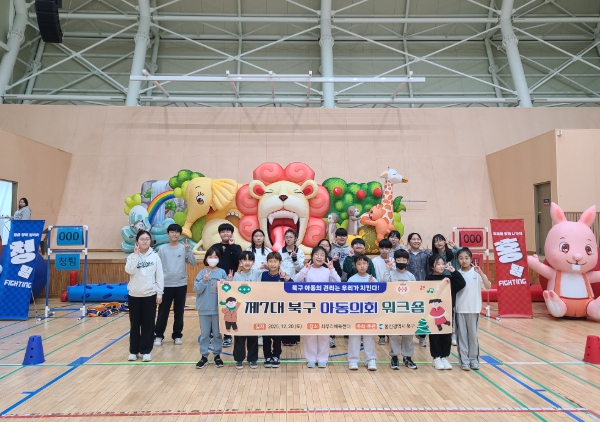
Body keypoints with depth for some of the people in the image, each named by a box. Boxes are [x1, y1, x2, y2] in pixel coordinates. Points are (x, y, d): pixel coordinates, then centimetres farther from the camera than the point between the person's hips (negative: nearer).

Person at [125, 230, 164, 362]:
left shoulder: (155, 256, -1)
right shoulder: (132, 256, -1)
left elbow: (159, 276, 0)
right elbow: (129, 270, -19)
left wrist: (159, 293, -3)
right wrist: (136, 255, -18)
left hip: (150, 294, 0)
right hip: (134, 295, 0)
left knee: (148, 324, 5)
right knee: (135, 324, 9)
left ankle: (146, 351, 15)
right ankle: (133, 351, 21)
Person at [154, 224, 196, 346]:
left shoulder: (184, 248, -1)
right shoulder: (163, 249, 1)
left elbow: (193, 263, -8)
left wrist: (188, 250, -20)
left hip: (181, 284, 0)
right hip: (166, 285, 0)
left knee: (179, 312, 9)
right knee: (163, 312, 5)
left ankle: (177, 335, 22)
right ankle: (158, 335, 18)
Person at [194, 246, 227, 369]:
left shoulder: (222, 272, 0)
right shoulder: (202, 273, -2)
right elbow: (196, 289, -7)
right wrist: (204, 281, -21)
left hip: (218, 308, 0)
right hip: (204, 308, 0)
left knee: (217, 333, 10)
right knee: (204, 334, 9)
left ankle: (217, 355, 23)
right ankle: (204, 356, 19)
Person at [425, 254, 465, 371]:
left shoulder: (449, 278, 7)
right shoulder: (429, 279, -5)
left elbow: (462, 284, -1)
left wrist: (454, 272, -7)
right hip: (434, 311, -4)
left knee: (447, 334, 10)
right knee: (435, 335, 5)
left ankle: (444, 357, 22)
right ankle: (436, 358, 18)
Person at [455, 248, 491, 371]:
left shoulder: (477, 273, -4)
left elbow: (488, 287, -13)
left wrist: (480, 272, -25)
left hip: (473, 309, -1)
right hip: (459, 309, 1)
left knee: (473, 334, 9)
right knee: (461, 335, 4)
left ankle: (474, 359, 21)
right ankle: (464, 360, 11)